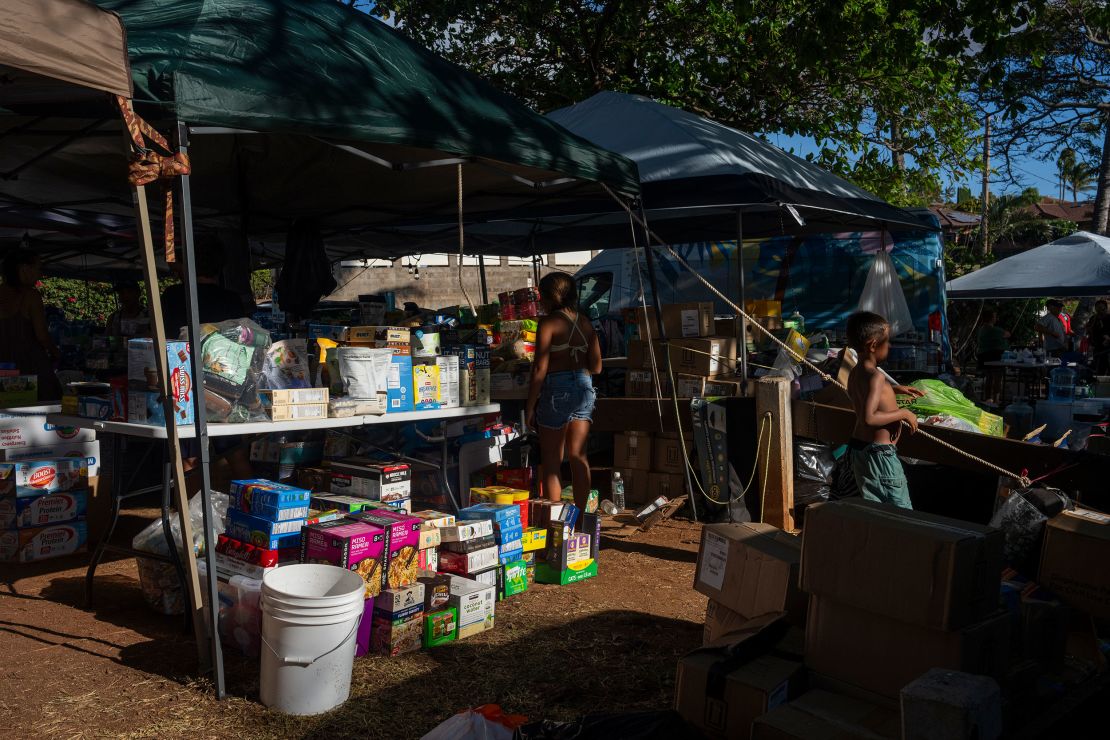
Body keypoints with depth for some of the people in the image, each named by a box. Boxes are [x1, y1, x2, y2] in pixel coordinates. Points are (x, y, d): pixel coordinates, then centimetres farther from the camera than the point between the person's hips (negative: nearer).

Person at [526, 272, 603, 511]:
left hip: (557, 390, -6)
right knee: (578, 457, 12)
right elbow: (596, 366, 9)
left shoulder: (548, 323, -9)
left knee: (551, 464, 4)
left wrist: (530, 407, -7)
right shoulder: (584, 322, 9)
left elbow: (540, 369, -12)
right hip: (584, 388, 6)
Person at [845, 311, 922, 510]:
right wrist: (903, 413, -21)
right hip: (879, 454, -9)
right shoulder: (876, 376, -21)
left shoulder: (855, 373, 7)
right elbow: (868, 417, -32)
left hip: (858, 448, 9)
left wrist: (894, 389, 22)